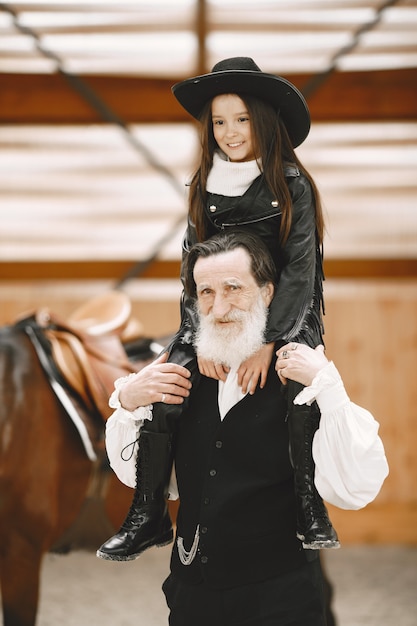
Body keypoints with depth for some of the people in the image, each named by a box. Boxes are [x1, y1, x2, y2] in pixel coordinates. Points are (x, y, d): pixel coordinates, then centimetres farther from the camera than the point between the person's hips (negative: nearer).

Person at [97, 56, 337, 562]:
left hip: (286, 310, -3)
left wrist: (268, 343, -20)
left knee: (300, 380, -32)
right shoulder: (204, 186, 4)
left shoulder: (292, 184, -6)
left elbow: (300, 268, -10)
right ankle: (146, 517, -9)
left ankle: (310, 509, -19)